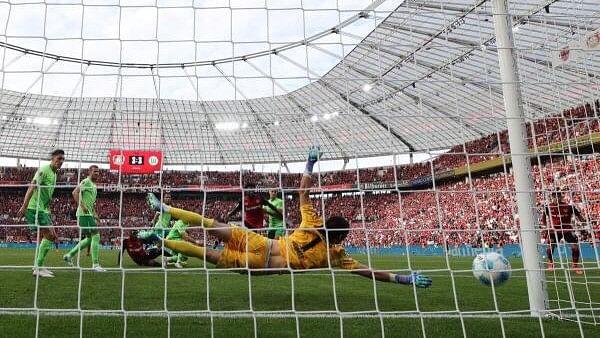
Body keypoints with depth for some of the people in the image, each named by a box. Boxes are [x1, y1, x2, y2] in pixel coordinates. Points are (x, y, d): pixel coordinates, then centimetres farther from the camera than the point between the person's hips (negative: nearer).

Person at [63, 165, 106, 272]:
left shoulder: (94, 186, 21)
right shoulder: (86, 181, -7)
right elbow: (75, 192, -21)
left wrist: (95, 215, 23)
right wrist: (82, 206, -26)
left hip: (89, 215, 10)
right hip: (84, 214, -10)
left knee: (89, 239, 14)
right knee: (96, 236, -12)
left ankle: (69, 255, 24)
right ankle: (95, 264, -10)